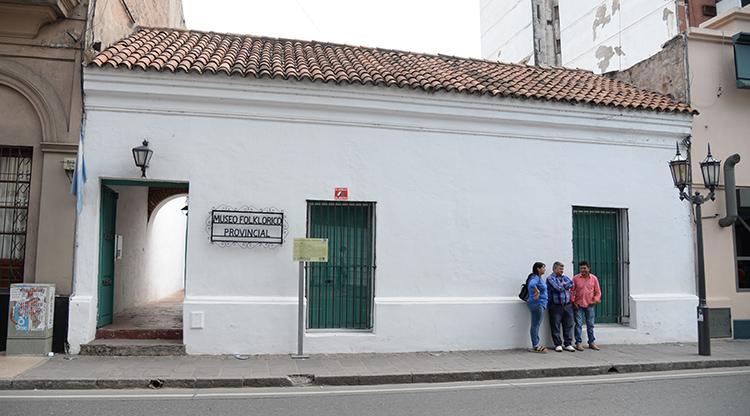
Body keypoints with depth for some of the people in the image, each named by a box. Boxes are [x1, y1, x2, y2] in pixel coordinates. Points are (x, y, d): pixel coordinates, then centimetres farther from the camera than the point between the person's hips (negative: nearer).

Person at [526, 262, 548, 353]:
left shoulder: (539, 278, 16)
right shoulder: (535, 278, -15)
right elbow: (531, 285, -36)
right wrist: (537, 291, -24)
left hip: (540, 304, 10)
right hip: (537, 304, -10)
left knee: (536, 325, 13)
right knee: (535, 325, -4)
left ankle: (536, 345, 19)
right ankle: (535, 346, 1)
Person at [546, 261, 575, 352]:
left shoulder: (565, 277, 17)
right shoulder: (550, 278, -2)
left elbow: (571, 283, -1)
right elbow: (557, 288, -15)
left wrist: (563, 284, -8)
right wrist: (565, 286, 2)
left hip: (567, 305, 5)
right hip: (555, 306, -5)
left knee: (568, 325, 4)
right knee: (555, 326, -1)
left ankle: (568, 344, 11)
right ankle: (558, 345, 8)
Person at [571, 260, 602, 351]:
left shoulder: (594, 278, 3)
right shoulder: (575, 278, -1)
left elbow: (598, 291, 9)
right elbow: (572, 291, 2)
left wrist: (596, 300, -5)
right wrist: (573, 301, -6)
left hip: (590, 305, 1)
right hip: (578, 305, -1)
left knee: (590, 325, 9)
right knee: (578, 324, -2)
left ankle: (591, 342, 19)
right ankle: (578, 343, 4)